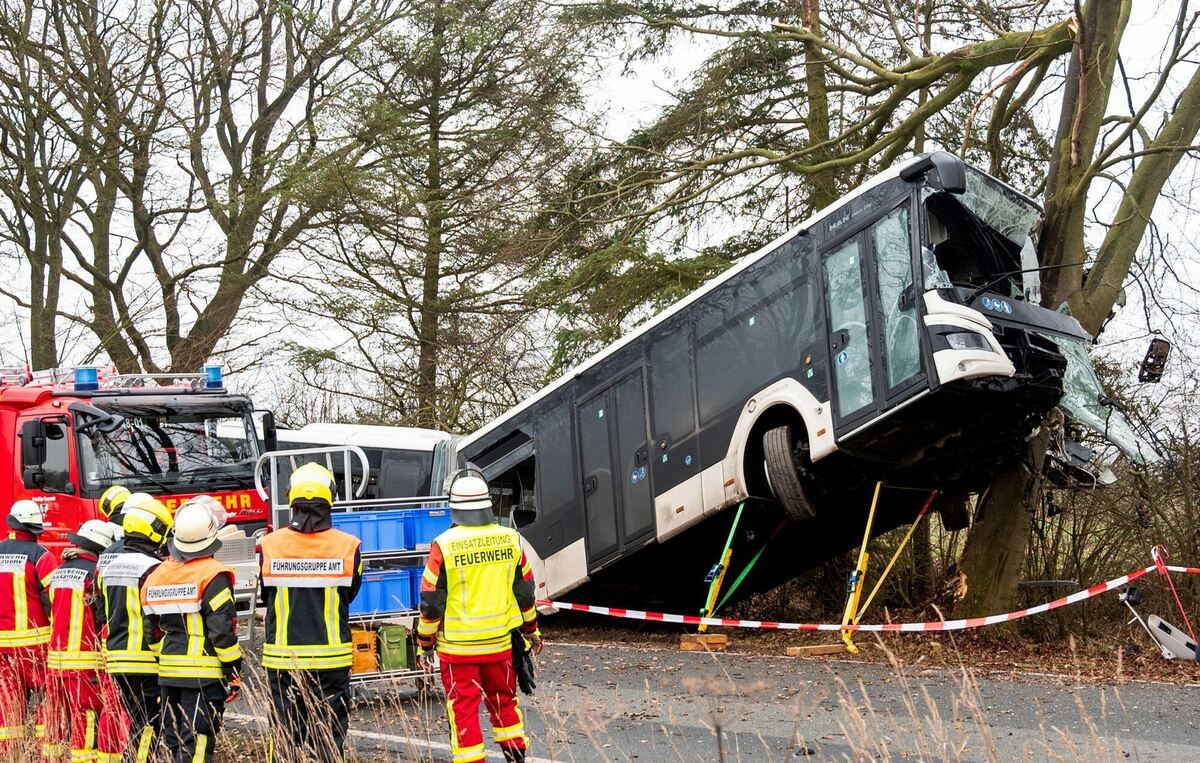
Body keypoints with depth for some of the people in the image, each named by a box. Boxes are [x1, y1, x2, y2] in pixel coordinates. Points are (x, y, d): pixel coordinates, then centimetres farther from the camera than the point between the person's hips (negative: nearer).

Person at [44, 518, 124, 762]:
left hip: (56, 659, 8)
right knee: (87, 724, -5)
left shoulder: (59, 571, 12)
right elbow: (105, 618, -13)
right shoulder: (95, 573, -12)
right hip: (85, 661, -8)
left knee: (57, 719, 14)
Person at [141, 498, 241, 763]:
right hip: (204, 672, -6)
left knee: (173, 742, 14)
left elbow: (151, 626, 14)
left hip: (168, 671, 6)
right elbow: (222, 629, -15)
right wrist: (233, 672, -9)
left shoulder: (157, 575, 8)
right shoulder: (212, 575, -12)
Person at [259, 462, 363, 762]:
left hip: (282, 659, 1)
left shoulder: (270, 546, -7)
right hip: (331, 658, -1)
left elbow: (266, 596, 6)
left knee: (284, 738, 10)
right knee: (329, 738, 7)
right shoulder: (348, 547, -9)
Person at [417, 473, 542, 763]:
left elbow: (431, 602, -10)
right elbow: (525, 592, 7)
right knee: (504, 700, 20)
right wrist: (531, 630, 21)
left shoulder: (445, 545, -14)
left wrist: (425, 644, 2)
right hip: (501, 641, 4)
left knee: (463, 709, 5)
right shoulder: (511, 540, -2)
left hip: (457, 645, -4)